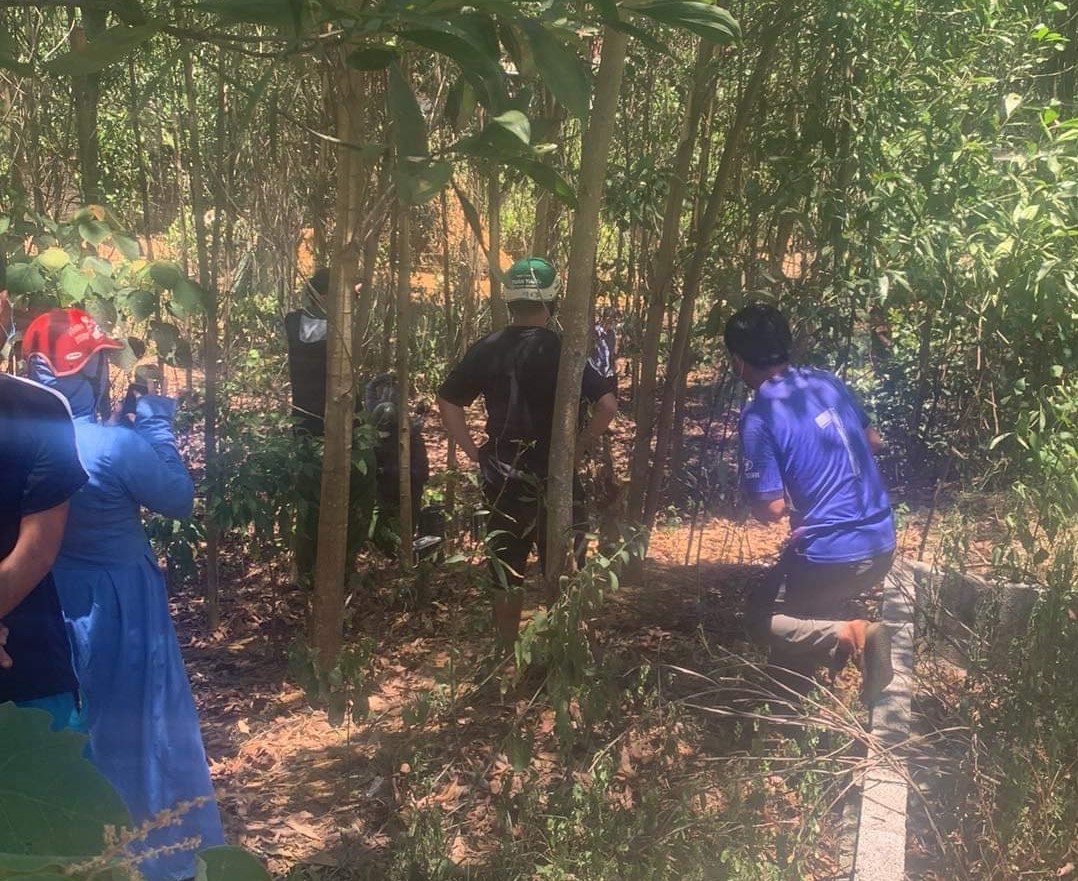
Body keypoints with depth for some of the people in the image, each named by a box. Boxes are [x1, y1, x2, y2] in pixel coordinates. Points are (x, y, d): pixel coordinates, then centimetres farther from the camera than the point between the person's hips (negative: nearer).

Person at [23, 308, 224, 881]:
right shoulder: (116, 445, -25)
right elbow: (179, 498, -11)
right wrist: (155, 422, -5)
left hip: (49, 608, 6)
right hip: (118, 609, -6)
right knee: (138, 731, 10)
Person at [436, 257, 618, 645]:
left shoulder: (486, 349, 0)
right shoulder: (562, 350, -12)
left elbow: (447, 402, 5)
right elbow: (607, 405, -18)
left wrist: (475, 452, 7)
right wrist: (577, 448, -6)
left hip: (501, 477, 4)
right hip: (553, 476, -4)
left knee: (506, 571, 15)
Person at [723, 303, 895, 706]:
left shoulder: (759, 415, -16)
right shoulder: (827, 381, 5)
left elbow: (771, 509, -16)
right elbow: (873, 441, 20)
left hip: (833, 557, -7)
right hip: (881, 544, 7)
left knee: (760, 616, 16)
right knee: (808, 601, 30)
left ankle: (846, 634, -7)